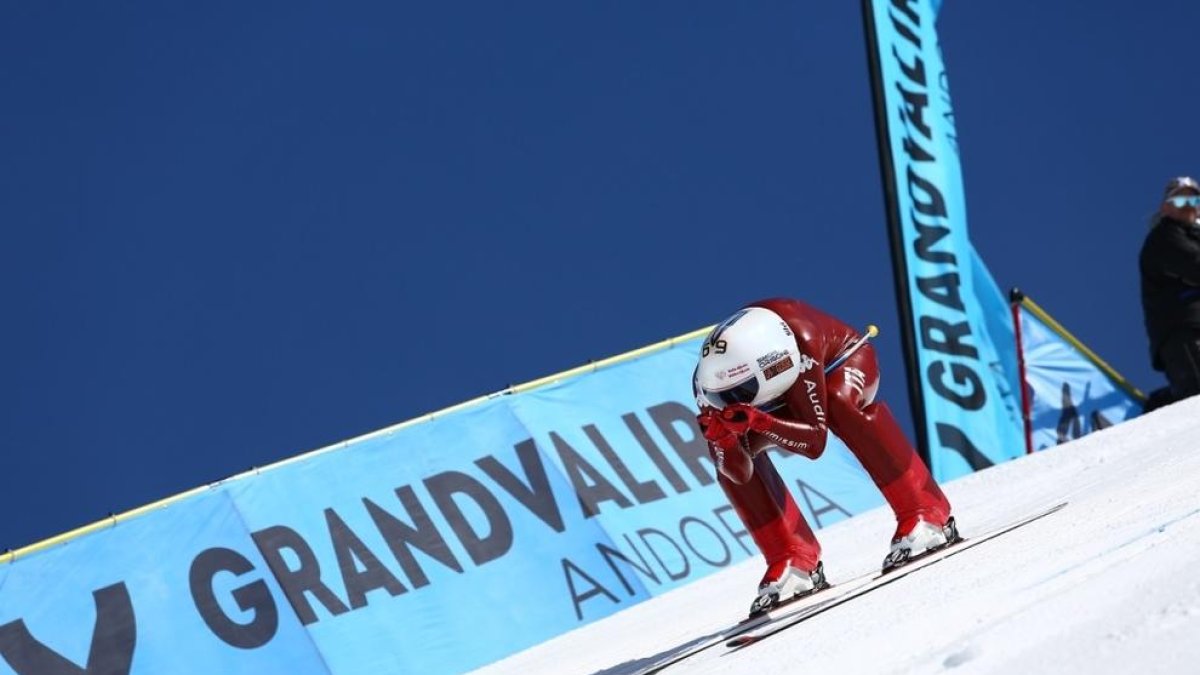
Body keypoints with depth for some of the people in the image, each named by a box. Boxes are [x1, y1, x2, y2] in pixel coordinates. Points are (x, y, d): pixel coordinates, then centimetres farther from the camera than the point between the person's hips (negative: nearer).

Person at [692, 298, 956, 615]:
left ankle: (925, 515, -31)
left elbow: (816, 442, -37)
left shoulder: (801, 342, -42)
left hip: (844, 360, -4)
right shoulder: (711, 380, -31)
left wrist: (759, 422, -52)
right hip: (787, 397, 4)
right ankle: (794, 563, -11)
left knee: (840, 400, -38)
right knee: (732, 461, -20)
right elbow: (740, 473, -27)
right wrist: (723, 438, -47)